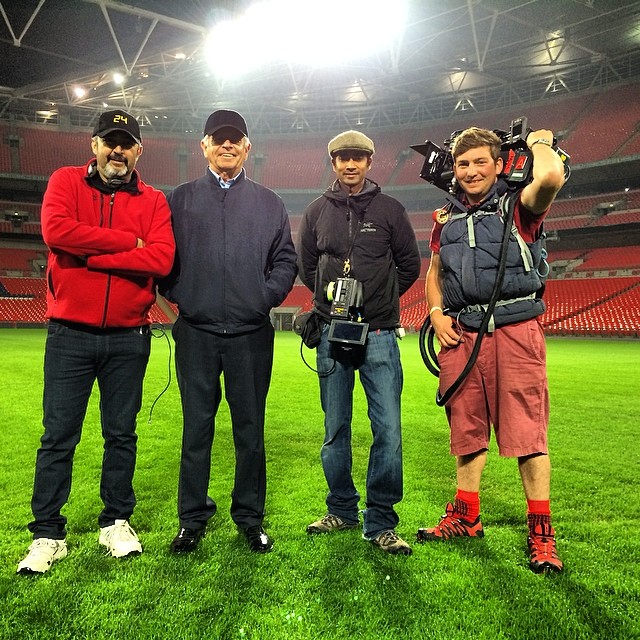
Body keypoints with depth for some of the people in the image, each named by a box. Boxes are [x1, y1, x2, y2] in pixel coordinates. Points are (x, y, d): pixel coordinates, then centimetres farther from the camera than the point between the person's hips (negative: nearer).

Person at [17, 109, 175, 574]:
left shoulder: (154, 201, 5)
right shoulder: (66, 182, 5)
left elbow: (161, 258, -12)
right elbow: (56, 231, -16)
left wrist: (90, 255, -13)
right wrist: (128, 241, -12)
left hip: (129, 338, 1)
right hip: (70, 335, -1)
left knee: (122, 434, 11)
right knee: (58, 437, 4)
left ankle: (117, 522, 26)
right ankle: (48, 534, 18)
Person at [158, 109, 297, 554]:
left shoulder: (269, 203, 13)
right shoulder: (181, 199, 12)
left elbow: (286, 260, 9)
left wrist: (266, 297, -4)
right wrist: (177, 295, -4)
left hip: (252, 334, 0)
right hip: (196, 333, 0)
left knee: (250, 429, 7)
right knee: (196, 427, 6)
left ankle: (250, 517, 20)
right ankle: (193, 518, 19)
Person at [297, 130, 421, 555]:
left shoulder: (390, 210, 6)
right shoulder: (317, 212, 10)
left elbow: (410, 265, 10)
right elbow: (305, 264, 19)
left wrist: (380, 298, 5)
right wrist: (329, 296, 8)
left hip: (379, 334, -2)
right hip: (332, 333, 2)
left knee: (388, 428, -6)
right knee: (335, 428, 9)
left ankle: (380, 523, 6)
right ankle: (342, 510, 25)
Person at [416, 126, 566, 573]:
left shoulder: (518, 205, 0)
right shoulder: (446, 219, 17)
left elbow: (551, 177, -23)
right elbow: (434, 272, 26)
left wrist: (540, 142, -1)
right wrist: (436, 312, 8)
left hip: (516, 330, -5)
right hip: (462, 334, 5)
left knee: (527, 431, -3)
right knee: (467, 428, 12)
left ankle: (541, 532, 9)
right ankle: (466, 517, 27)